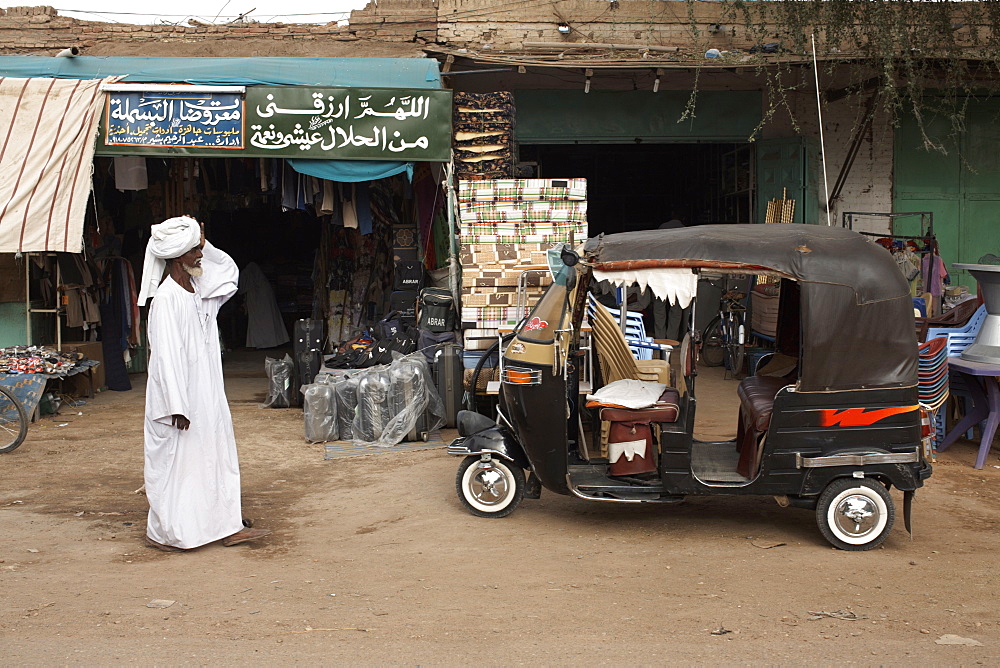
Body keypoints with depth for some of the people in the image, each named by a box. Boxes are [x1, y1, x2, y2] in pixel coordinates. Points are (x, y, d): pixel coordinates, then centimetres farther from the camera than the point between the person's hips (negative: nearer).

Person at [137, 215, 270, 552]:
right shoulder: (167, 297, -18)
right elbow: (166, 355, -21)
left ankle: (226, 527, 18)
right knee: (174, 463, 2)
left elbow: (227, 271, 26)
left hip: (205, 396, 9)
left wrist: (201, 242, 8)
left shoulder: (198, 287, 7)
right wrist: (177, 407, -23)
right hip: (179, 398, -9)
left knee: (217, 458, 11)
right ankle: (162, 533, 15)